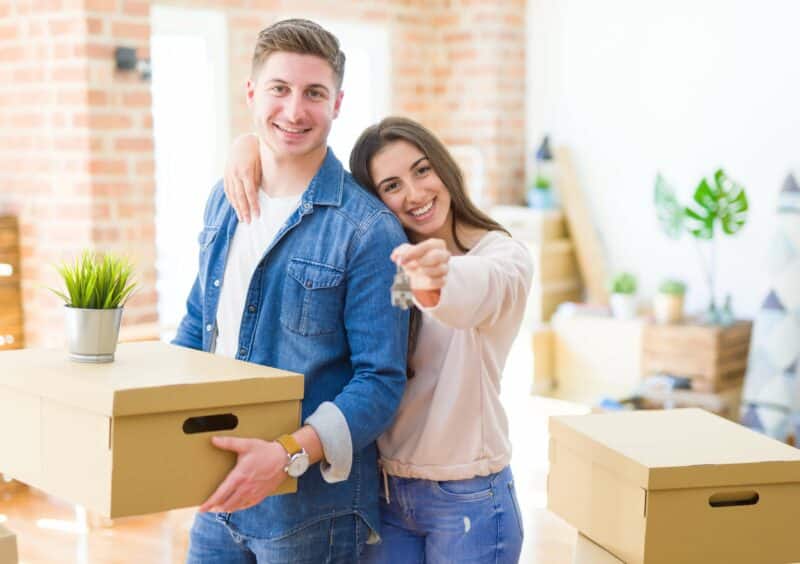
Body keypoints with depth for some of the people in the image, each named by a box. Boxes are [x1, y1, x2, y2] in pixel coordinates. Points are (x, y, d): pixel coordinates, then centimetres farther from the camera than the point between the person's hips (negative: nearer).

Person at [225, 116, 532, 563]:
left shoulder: (506, 256, -11)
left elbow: (479, 292, -36)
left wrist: (438, 282, -58)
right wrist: (249, 145, -11)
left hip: (469, 500, -4)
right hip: (381, 491, 4)